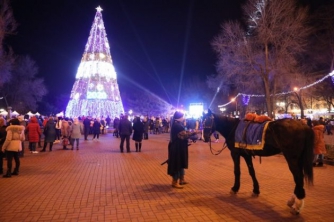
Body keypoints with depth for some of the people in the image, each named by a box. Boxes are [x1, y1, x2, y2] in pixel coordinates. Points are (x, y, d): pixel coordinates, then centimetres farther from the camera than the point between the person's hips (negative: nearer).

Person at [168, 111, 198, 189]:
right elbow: (184, 135, -24)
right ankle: (175, 182, 8)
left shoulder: (177, 124, 12)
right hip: (178, 147, -11)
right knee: (177, 163, -2)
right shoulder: (178, 125, -20)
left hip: (178, 146, 11)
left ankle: (181, 179, 30)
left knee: (180, 162, 18)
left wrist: (190, 132, 5)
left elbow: (182, 134, 14)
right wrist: (193, 132, -17)